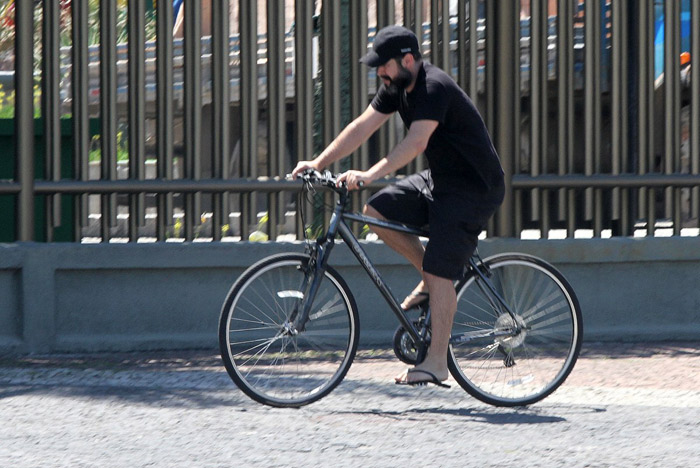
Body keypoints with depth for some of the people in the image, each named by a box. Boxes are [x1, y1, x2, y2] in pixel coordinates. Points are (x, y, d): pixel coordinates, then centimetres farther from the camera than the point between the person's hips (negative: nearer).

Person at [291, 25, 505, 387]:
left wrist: (369, 174, -46)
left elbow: (416, 142, -37)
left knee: (440, 273, -15)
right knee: (376, 210, -4)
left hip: (474, 188, -10)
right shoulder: (397, 86, 3)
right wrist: (318, 163, -4)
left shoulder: (434, 88, -25)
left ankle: (436, 362, -12)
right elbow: (363, 127, 5)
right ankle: (430, 280, 10)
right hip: (438, 179, 10)